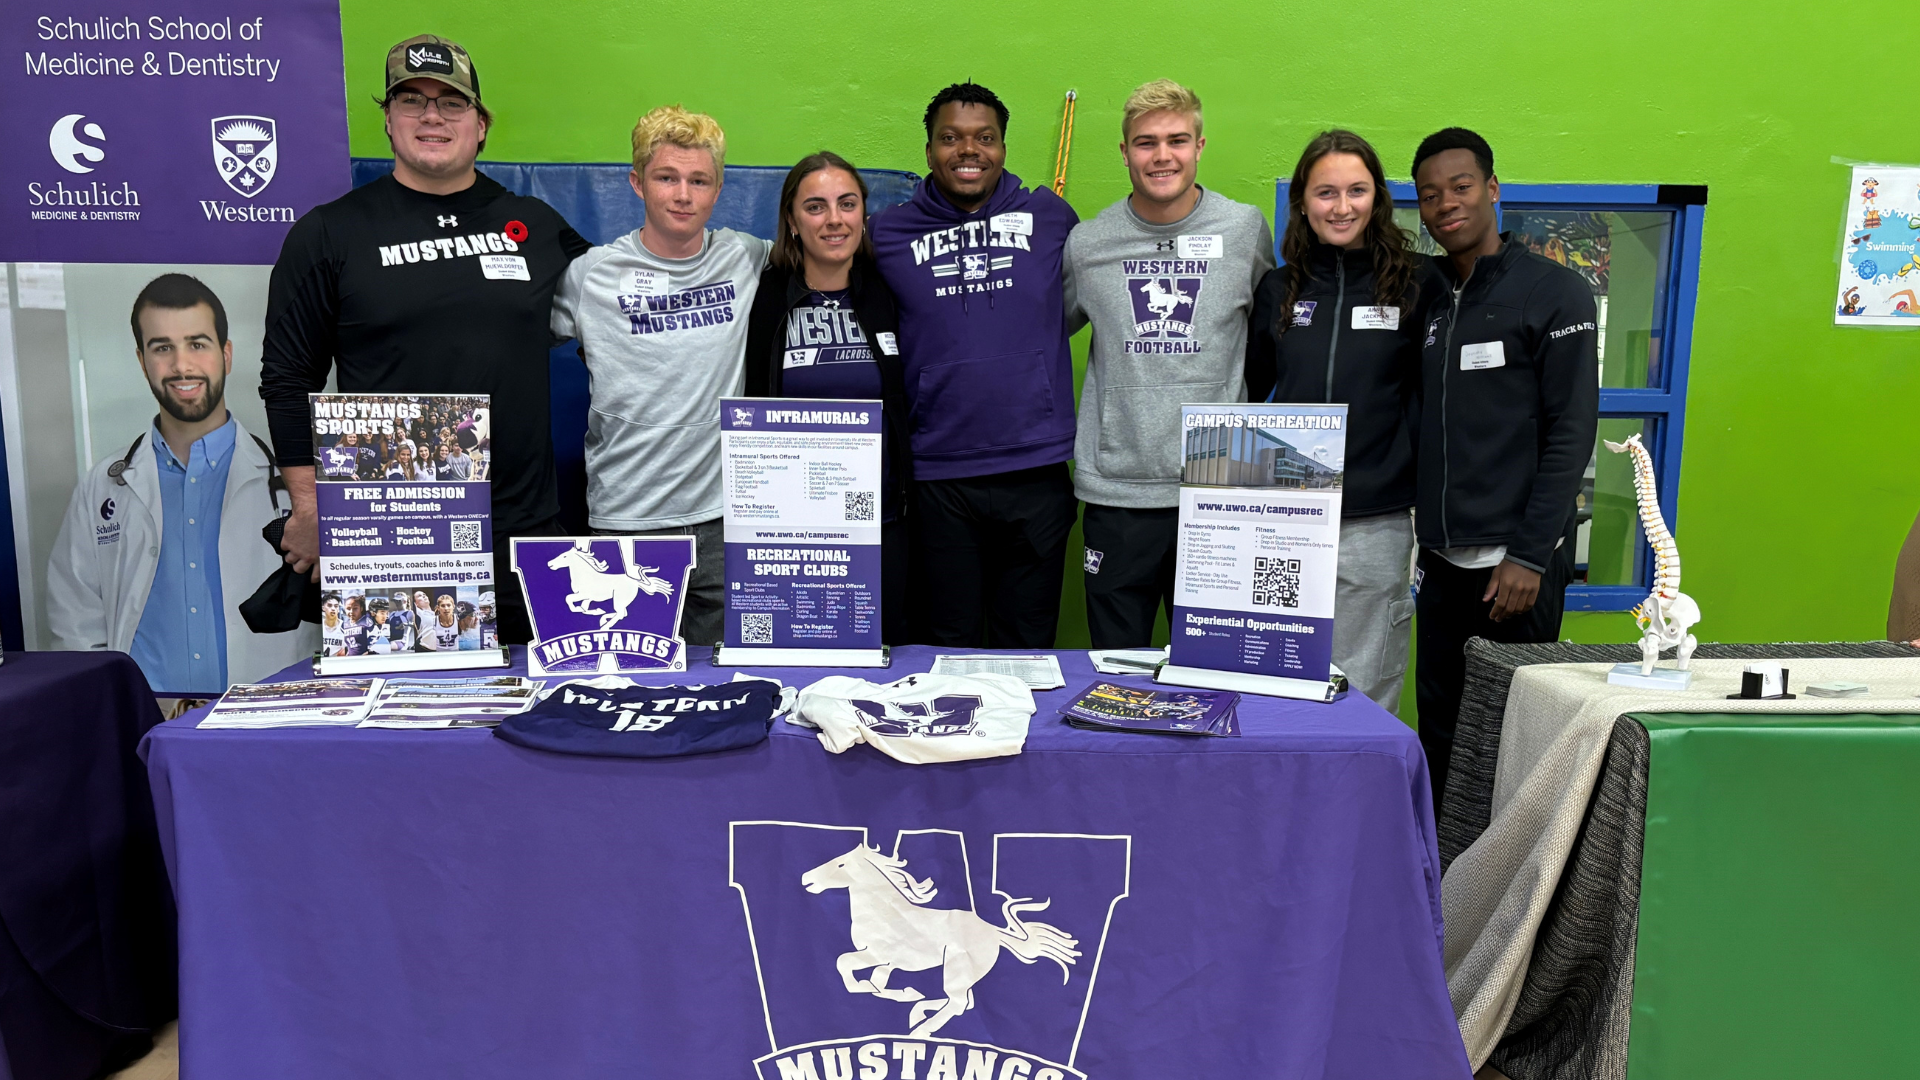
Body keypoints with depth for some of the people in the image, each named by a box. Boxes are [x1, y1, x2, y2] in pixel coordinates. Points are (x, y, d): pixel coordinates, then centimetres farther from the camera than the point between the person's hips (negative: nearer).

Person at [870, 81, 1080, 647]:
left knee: (1028, 649, 12)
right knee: (947, 648, 10)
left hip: (1037, 472, 1)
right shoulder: (889, 233, 4)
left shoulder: (1050, 217, 5)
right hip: (937, 478, 0)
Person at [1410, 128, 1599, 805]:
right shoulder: (1428, 298, 12)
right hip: (1442, 558, 5)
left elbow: (1571, 431, -9)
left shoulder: (1553, 292, -5)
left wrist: (1529, 554, -14)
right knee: (1439, 728, 10)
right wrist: (1425, 532, 6)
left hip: (1515, 560, -5)